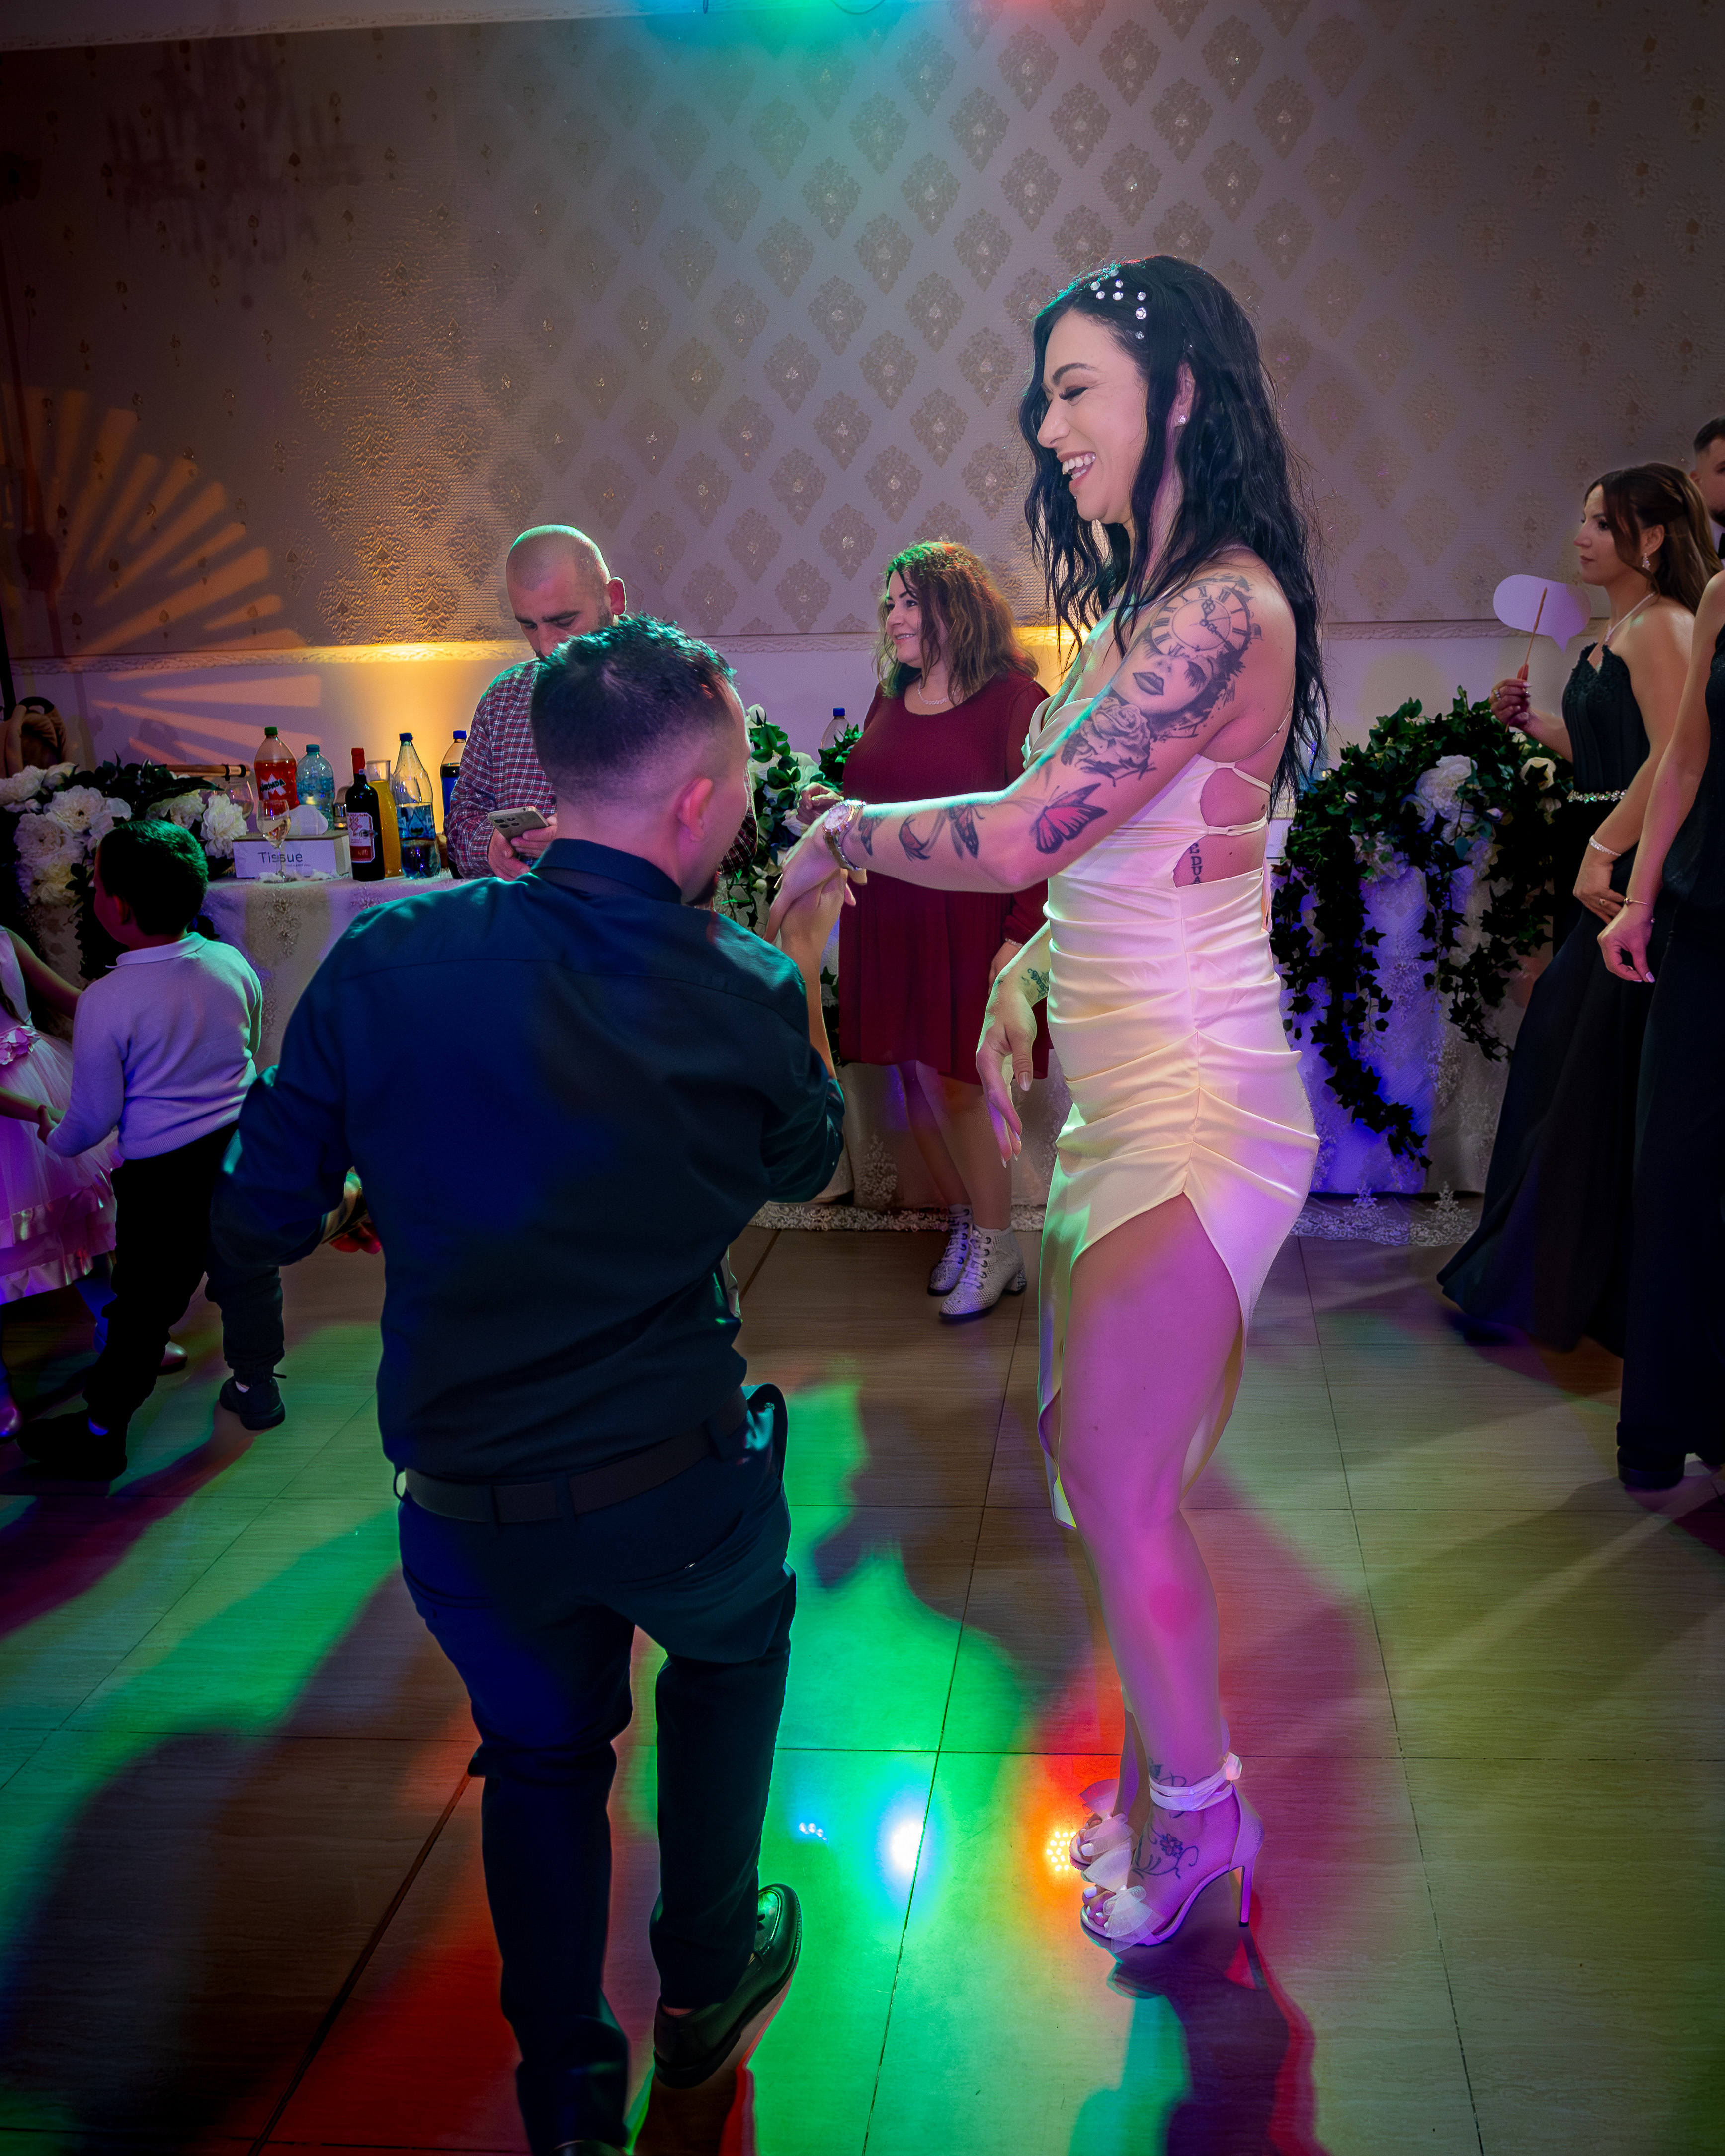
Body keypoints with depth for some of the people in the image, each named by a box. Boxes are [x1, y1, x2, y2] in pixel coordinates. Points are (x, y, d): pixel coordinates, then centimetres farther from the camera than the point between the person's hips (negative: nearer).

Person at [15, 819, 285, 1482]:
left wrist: (56, 1138, 12)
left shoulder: (105, 1001, -19)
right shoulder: (233, 964, -5)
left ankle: (101, 1431, 22)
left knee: (144, 1304, 7)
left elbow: (95, 1115, -9)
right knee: (247, 1272, 20)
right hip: (243, 1147, 5)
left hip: (163, 1173, -5)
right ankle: (257, 1387, 37)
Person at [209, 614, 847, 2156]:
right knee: (734, 1644, 32)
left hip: (464, 1508, 1)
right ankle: (707, 1977, 45)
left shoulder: (390, 960, -14)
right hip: (677, 1489, 0)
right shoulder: (747, 996, -14)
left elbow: (260, 1224, -5)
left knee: (540, 1753, 26)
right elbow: (806, 1162, 9)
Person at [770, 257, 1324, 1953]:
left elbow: (1024, 831, -23)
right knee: (1088, 1449, 16)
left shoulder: (1223, 605, -18)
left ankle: (1200, 1809, 24)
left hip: (1190, 1098, -9)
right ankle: (1161, 1771, 35)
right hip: (1122, 1081, 10)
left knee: (1115, 1480, 0)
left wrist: (845, 833, -8)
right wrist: (1022, 981, 10)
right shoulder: (1145, 605, 13)